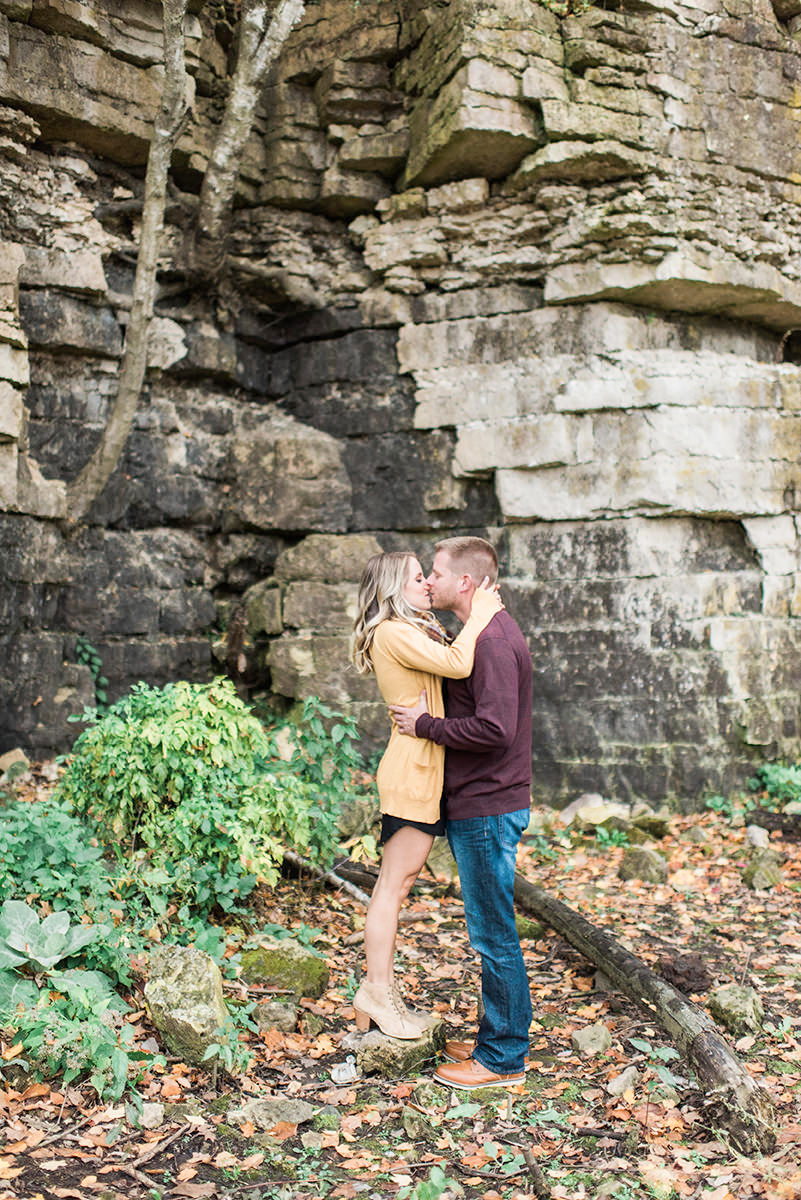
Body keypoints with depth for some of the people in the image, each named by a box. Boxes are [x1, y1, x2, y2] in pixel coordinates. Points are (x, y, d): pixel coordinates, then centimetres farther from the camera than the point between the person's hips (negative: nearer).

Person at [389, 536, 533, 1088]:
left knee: (494, 934, 0)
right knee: (491, 932, 17)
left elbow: (495, 728, -27)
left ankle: (504, 1058, 12)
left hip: (489, 809, -10)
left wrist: (426, 725, -16)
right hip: (475, 807, 10)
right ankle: (501, 1037, 29)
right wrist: (427, 716, 8)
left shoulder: (493, 641, -19)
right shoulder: (484, 634, 14)